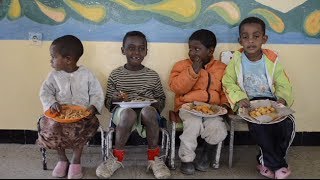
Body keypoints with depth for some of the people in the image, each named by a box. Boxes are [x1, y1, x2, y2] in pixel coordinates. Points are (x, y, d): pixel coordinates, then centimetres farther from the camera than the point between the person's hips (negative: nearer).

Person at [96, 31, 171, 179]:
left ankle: (154, 157, -16)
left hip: (147, 113, 1)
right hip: (122, 113, 0)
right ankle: (117, 156, -15)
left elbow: (162, 99, 16)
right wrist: (114, 99, -14)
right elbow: (107, 103, 9)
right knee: (129, 112, -36)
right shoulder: (115, 74, 6)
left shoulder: (153, 75, 8)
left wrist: (155, 104, -8)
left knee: (147, 110, -35)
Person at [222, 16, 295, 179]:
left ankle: (266, 161, 1)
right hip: (248, 103, -2)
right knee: (258, 125, -31)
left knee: (287, 124, -23)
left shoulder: (272, 60, 2)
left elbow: (283, 85, 4)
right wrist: (239, 98, -19)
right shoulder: (236, 60, -1)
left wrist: (282, 98, -16)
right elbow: (228, 83, -3)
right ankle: (278, 165, -8)